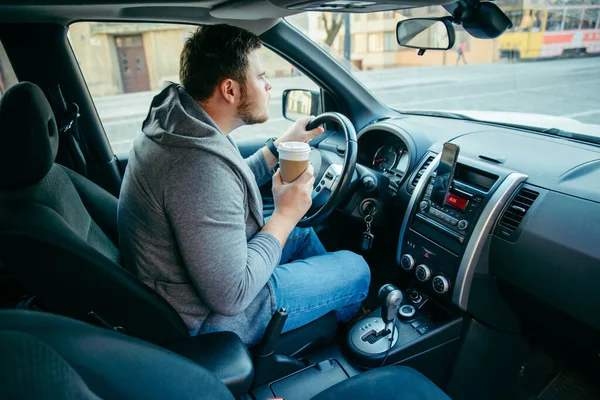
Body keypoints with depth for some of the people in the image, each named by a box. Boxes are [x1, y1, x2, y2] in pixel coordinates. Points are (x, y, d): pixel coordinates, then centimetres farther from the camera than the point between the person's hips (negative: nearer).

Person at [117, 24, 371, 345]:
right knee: (355, 269, 4)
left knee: (303, 234, 21)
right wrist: (285, 215, -20)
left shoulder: (176, 122, -4)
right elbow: (231, 296, -31)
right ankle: (342, 323, 40)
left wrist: (281, 146, 5)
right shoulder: (200, 166, -35)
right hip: (212, 314, -9)